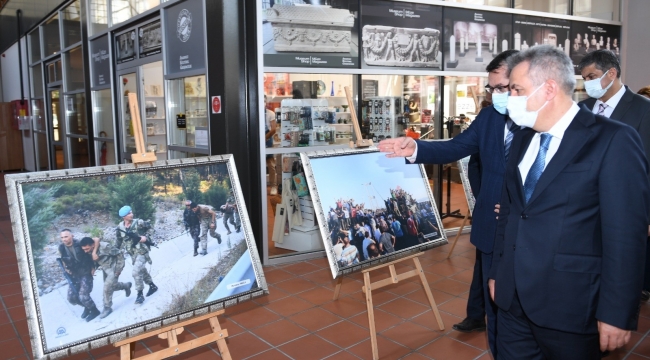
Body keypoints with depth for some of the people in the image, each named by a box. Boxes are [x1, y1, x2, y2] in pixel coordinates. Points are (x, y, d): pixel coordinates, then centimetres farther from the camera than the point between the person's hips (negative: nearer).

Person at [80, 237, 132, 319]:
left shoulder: (104, 247, -34)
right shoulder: (90, 251, -14)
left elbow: (119, 254, -23)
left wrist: (118, 269, -19)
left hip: (113, 268, -7)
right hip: (105, 268, 7)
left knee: (107, 288, -11)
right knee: (111, 285, 18)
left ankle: (107, 308, 6)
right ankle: (126, 286, 44)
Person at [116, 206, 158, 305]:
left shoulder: (138, 223, -14)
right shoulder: (120, 227, -3)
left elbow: (151, 229, 1)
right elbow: (119, 241, 9)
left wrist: (146, 237, -13)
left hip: (142, 251, -5)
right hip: (132, 253, 5)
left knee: (136, 272, -16)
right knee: (142, 270, 19)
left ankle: (140, 295, -4)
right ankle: (152, 286, 40)